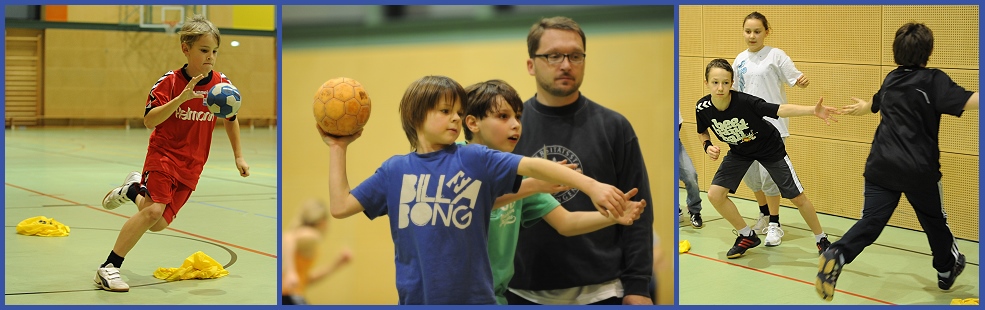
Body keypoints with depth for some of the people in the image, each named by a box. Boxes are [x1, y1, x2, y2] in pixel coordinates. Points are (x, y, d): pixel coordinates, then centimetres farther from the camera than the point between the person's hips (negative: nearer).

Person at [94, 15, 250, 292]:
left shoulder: (221, 84, -2)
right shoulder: (169, 82, -13)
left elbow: (231, 118, 15)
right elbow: (149, 121, -21)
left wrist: (238, 156, 15)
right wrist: (181, 98, -32)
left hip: (192, 166, 4)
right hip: (163, 154, -4)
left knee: (158, 224, 0)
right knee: (154, 210, -24)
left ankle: (133, 189, 31)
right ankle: (108, 268, -13)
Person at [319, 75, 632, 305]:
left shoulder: (473, 159, -1)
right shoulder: (395, 170, 8)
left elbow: (532, 166, -11)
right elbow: (341, 206, 7)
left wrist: (591, 186, -22)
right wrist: (338, 148, 7)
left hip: (472, 296, -2)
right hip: (414, 296, 2)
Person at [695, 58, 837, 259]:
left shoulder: (745, 102, -36)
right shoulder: (703, 108, -22)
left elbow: (780, 110, -43)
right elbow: (702, 132, 1)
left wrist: (813, 110, -56)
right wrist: (708, 146, -19)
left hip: (770, 149, -4)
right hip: (739, 152, 4)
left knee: (797, 198, 0)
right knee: (715, 194, -10)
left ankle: (821, 240, 25)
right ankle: (747, 236, 13)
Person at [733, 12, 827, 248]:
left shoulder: (775, 55, -5)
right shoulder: (740, 60, 9)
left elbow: (794, 78, -10)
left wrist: (802, 81, -31)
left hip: (771, 124, -5)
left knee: (768, 173, -11)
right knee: (749, 173, 8)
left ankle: (775, 225, 2)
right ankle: (765, 214, 31)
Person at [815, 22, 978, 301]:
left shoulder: (891, 79, 12)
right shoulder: (934, 80, -8)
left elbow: (875, 104, 34)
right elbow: (968, 101, -24)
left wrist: (861, 107, 57)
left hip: (881, 167, 4)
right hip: (919, 170, -4)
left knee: (871, 221, -2)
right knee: (934, 220, 19)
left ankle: (837, 255, -28)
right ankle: (947, 269, 39)